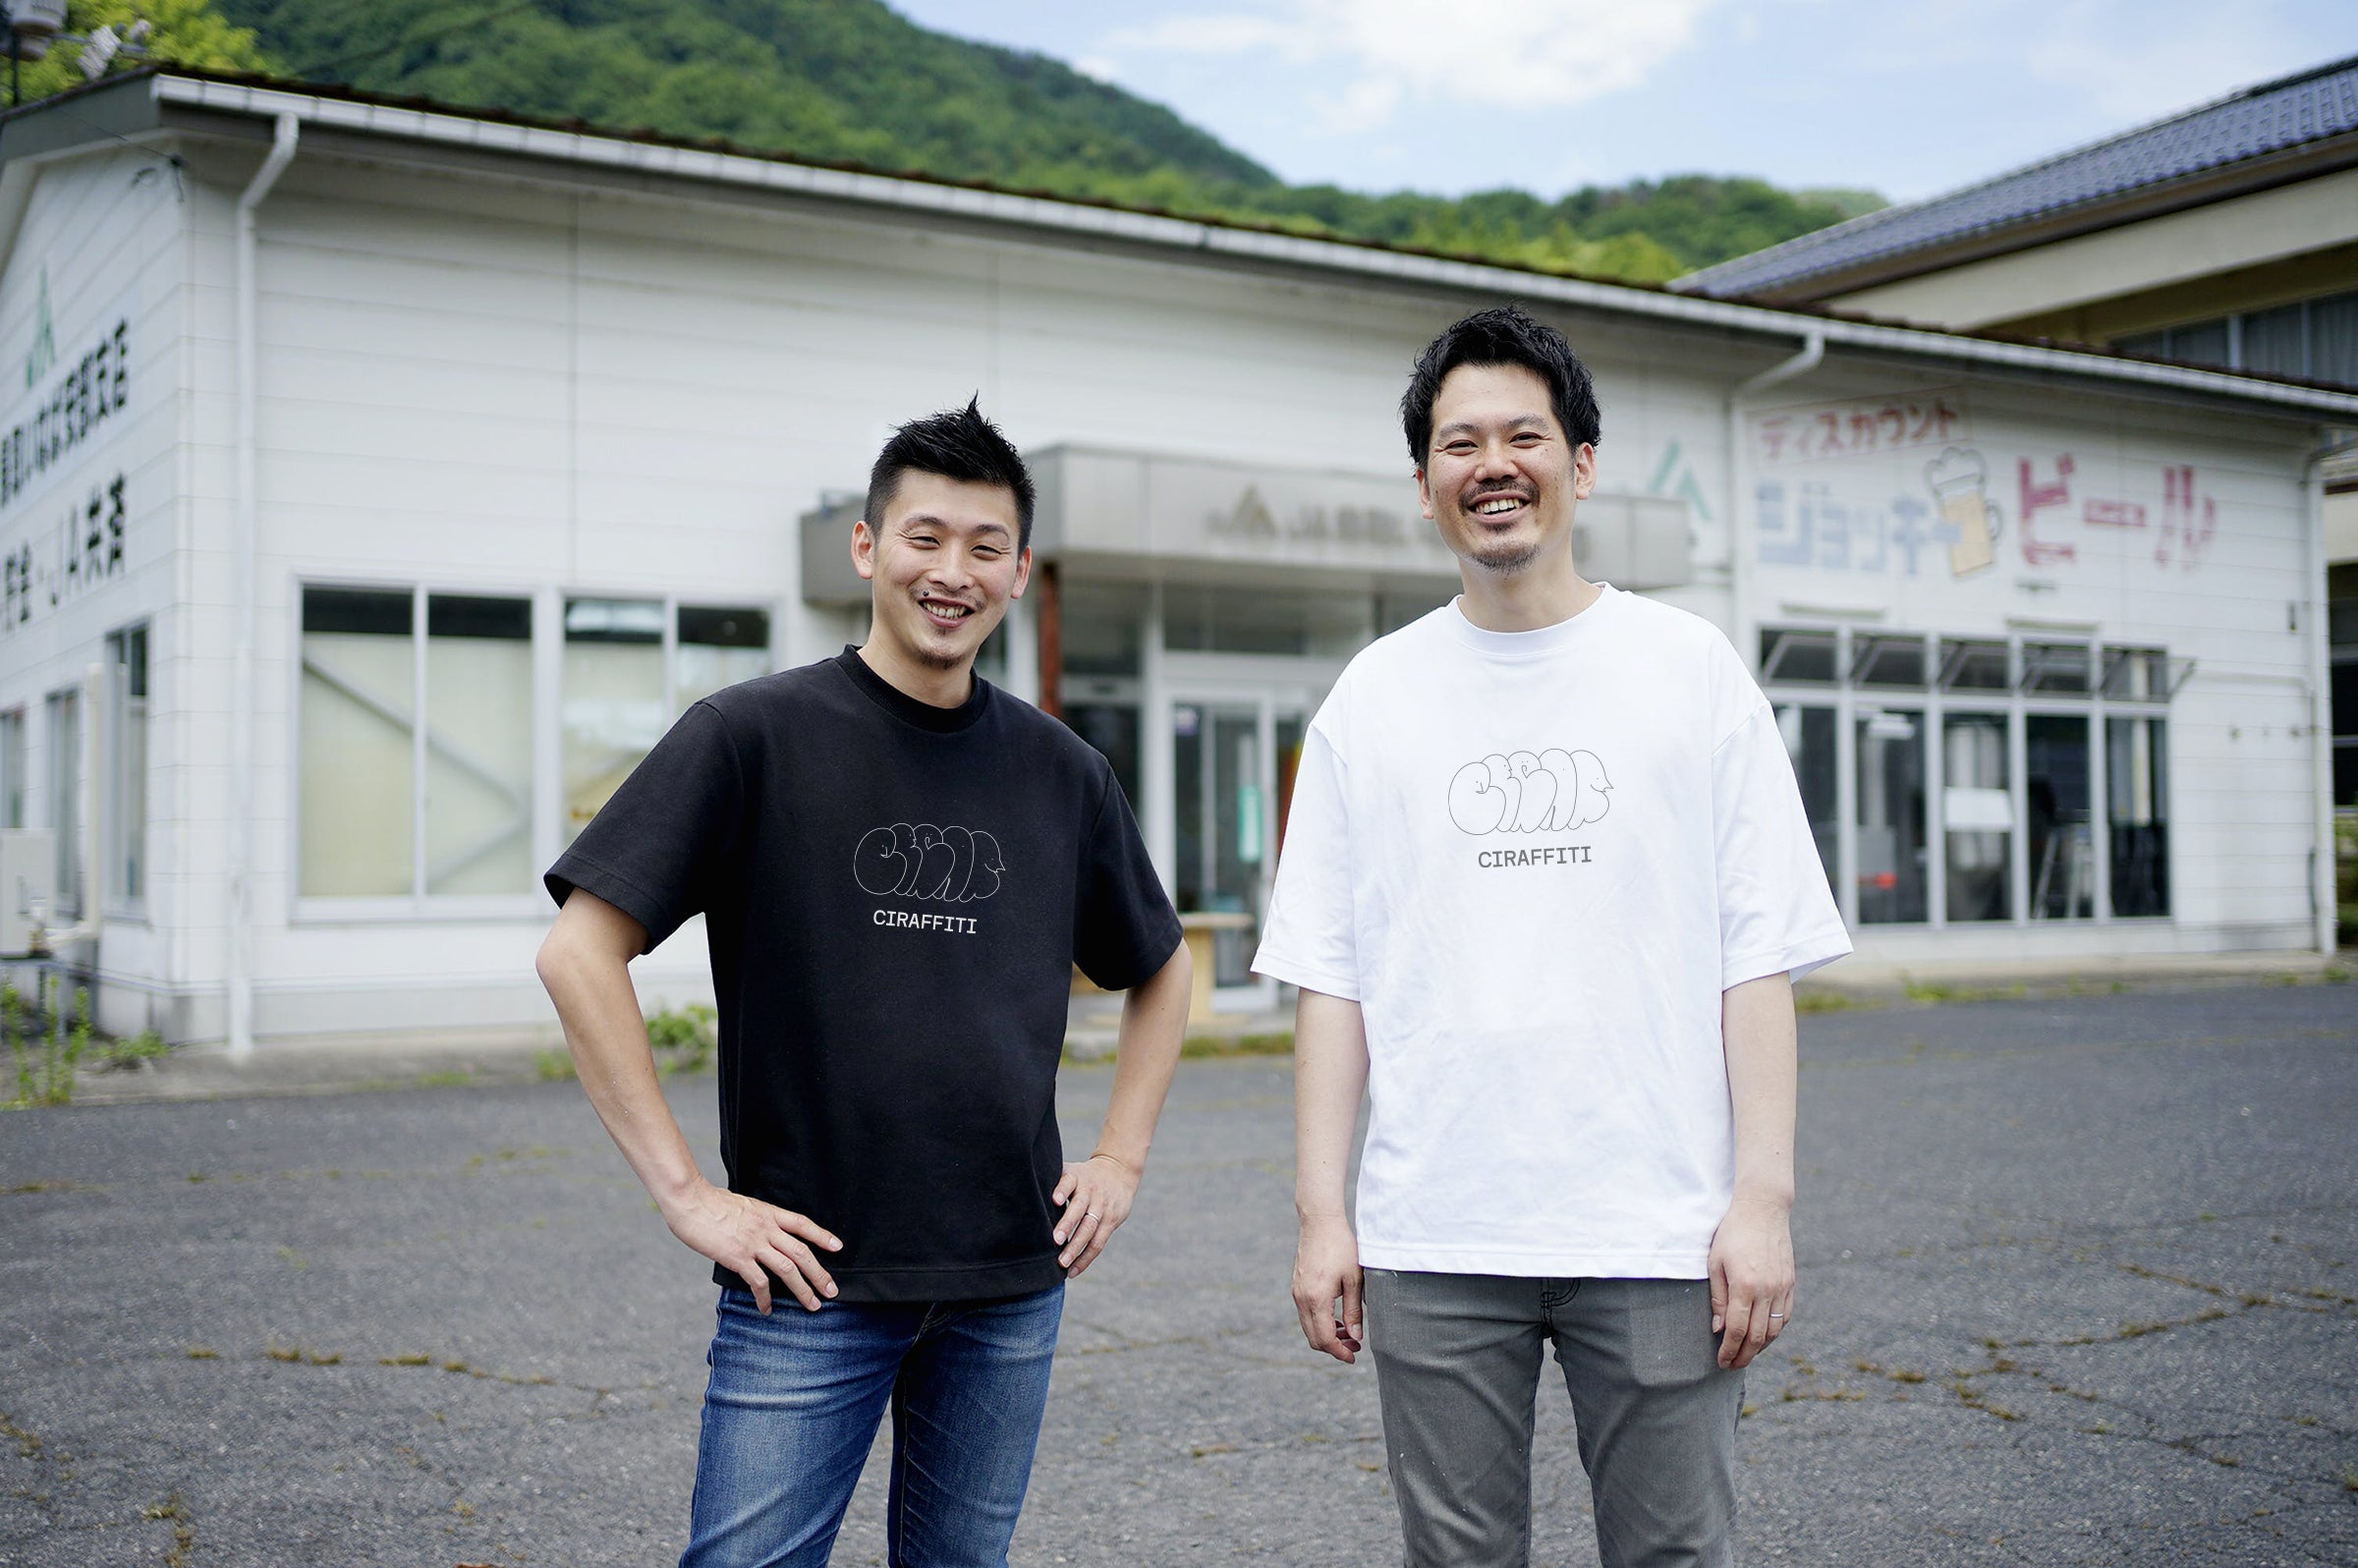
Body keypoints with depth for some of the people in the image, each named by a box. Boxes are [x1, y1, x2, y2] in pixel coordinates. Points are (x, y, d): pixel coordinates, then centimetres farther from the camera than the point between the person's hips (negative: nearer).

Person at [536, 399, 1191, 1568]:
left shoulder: (1057, 770, 7)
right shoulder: (753, 736, -5)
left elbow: (1160, 971, 20)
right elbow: (580, 953, -9)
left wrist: (1121, 1157, 10)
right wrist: (683, 1189, -13)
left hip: (1012, 1280, 4)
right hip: (811, 1276, -4)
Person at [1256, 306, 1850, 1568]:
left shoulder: (1691, 669, 3)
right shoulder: (1373, 695, 6)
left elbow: (1759, 959, 0)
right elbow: (1329, 978, 5)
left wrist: (1764, 1194, -6)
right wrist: (1320, 1211, 0)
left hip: (1658, 1232, -1)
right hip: (1429, 1239, 1)